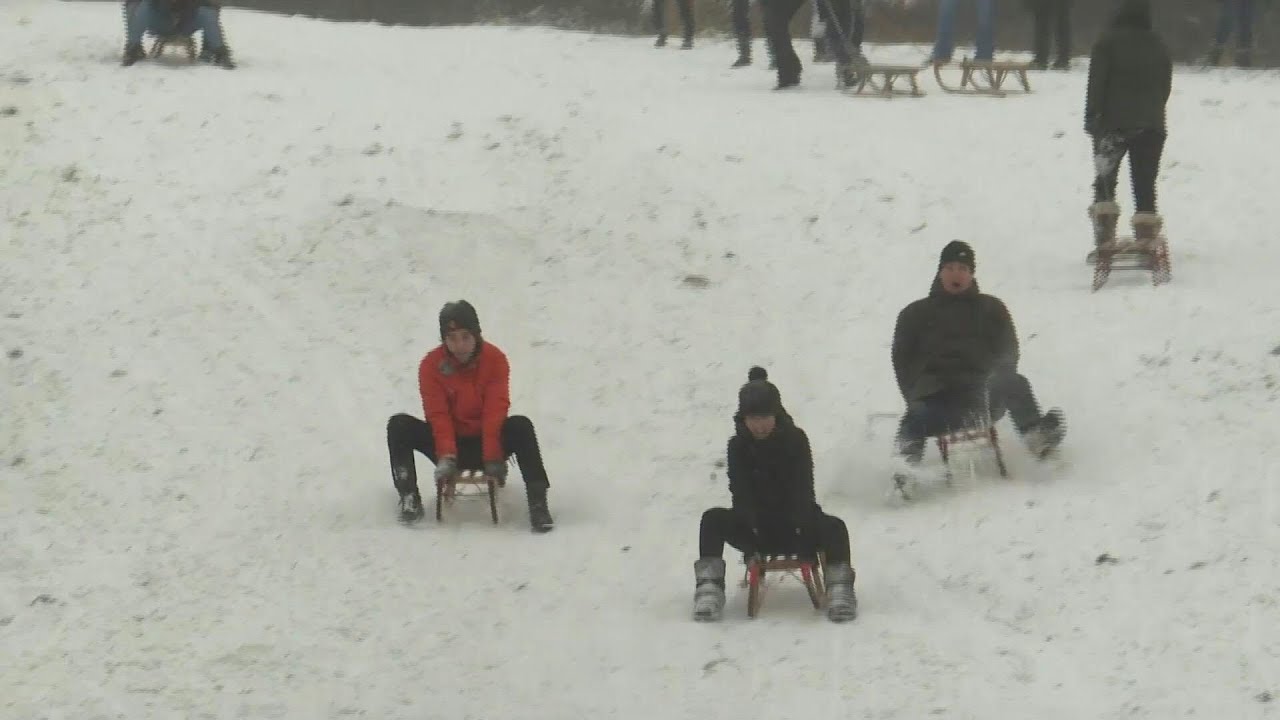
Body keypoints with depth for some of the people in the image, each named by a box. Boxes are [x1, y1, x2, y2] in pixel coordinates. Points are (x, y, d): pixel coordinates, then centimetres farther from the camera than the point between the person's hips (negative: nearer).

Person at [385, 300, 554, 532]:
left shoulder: (495, 359, -11)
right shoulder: (431, 365, -10)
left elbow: (495, 409, -18)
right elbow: (438, 414, -16)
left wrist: (492, 457, -29)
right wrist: (446, 456, -31)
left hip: (485, 442, -1)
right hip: (451, 443, 1)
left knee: (521, 426, -31)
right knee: (399, 426, -22)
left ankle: (537, 502, -33)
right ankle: (409, 498, -21)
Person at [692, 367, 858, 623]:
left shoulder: (795, 440, -4)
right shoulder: (738, 446, -2)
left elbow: (802, 487, -11)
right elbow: (741, 492, -12)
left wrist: (798, 524, -28)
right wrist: (755, 526, -29)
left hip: (795, 525, -1)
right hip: (756, 529, 1)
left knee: (834, 527, -30)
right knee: (712, 520, -26)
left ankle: (839, 589, -30)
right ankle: (709, 589, -29)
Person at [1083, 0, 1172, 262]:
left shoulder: (1107, 42, -8)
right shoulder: (1158, 46, 7)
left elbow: (1096, 83, -12)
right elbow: (1165, 86, 14)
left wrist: (1092, 119, -9)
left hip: (1113, 123, -3)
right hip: (1150, 127, 3)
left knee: (1104, 182, 7)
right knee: (1145, 184, 6)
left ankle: (1104, 239, -5)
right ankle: (1146, 241, 0)